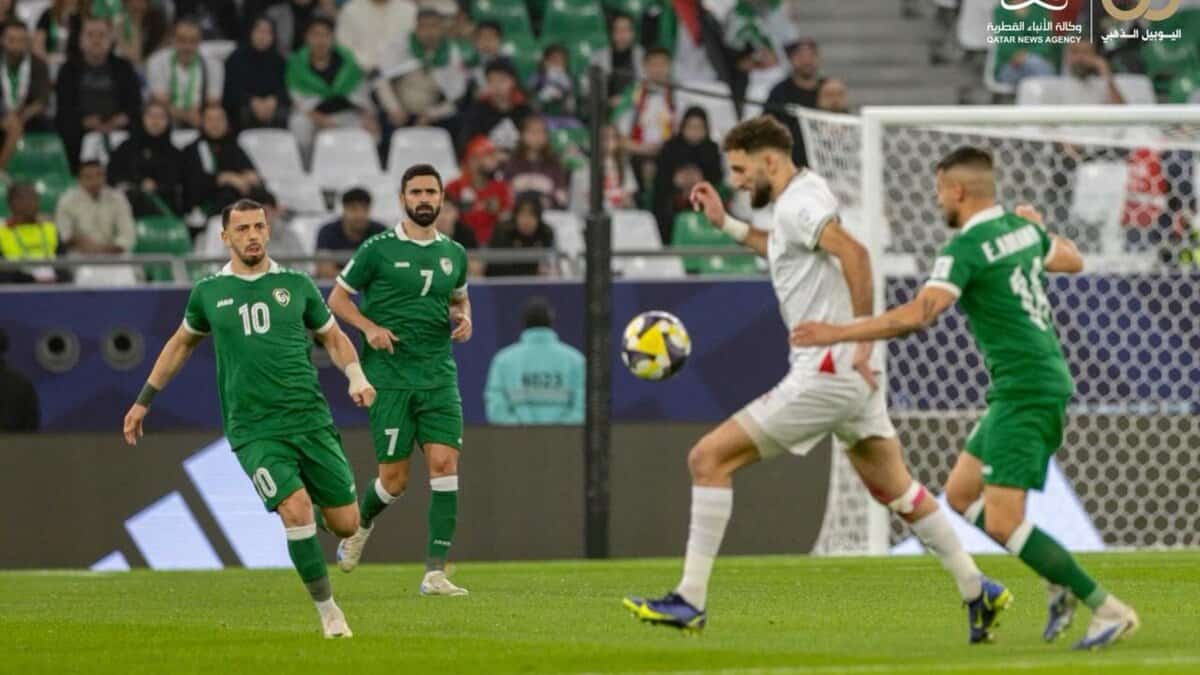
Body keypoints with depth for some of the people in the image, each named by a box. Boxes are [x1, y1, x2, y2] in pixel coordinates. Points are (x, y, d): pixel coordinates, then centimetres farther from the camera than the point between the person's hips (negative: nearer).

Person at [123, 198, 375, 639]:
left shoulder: (296, 285, 7)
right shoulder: (209, 292, 6)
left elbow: (333, 338, 18)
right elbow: (181, 344, 24)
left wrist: (356, 376, -2)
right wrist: (144, 400, 26)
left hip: (310, 419, 2)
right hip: (254, 430, -2)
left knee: (345, 523, 0)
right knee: (296, 511, -22)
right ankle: (328, 611, -9)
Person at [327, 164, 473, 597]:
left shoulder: (453, 254, 11)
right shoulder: (379, 250, -3)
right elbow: (338, 298, 4)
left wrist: (464, 318, 6)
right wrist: (369, 327, -13)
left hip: (439, 375, 3)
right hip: (389, 377, -3)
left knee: (444, 463, -11)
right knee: (394, 479, -2)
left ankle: (435, 573, -10)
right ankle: (362, 523, 34)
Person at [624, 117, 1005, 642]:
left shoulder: (795, 205, -14)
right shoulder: (807, 193, 16)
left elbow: (854, 253, -29)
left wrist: (862, 339, -26)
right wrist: (725, 223, 27)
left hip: (826, 375, -10)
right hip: (854, 379, 10)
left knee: (709, 458, -8)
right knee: (893, 488, 20)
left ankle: (690, 602, -9)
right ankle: (978, 593, 23)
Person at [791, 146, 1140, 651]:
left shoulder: (965, 248, -16)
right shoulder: (1022, 228, 10)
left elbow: (917, 315, -26)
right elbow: (1072, 261, 29)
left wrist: (839, 333, -20)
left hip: (1024, 391, -10)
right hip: (1046, 379, 10)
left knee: (1002, 523, -12)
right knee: (961, 494, 15)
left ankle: (1109, 610, -12)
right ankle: (1062, 585, 11)